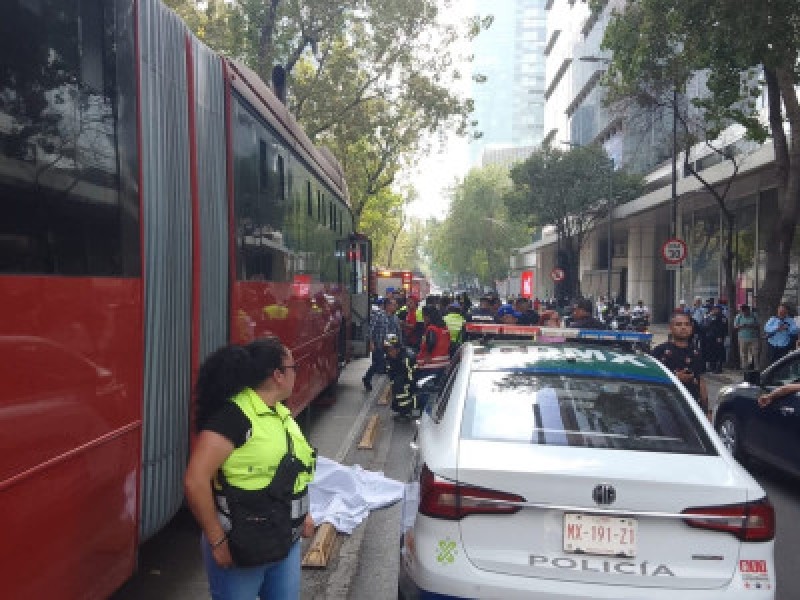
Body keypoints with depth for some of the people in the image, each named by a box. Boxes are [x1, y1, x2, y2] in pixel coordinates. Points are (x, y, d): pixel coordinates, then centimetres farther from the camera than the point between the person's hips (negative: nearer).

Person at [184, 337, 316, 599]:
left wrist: (303, 514, 13)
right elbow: (195, 481, -26)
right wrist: (217, 542, -21)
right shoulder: (233, 415, -21)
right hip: (241, 549, -8)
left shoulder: (281, 413, 6)